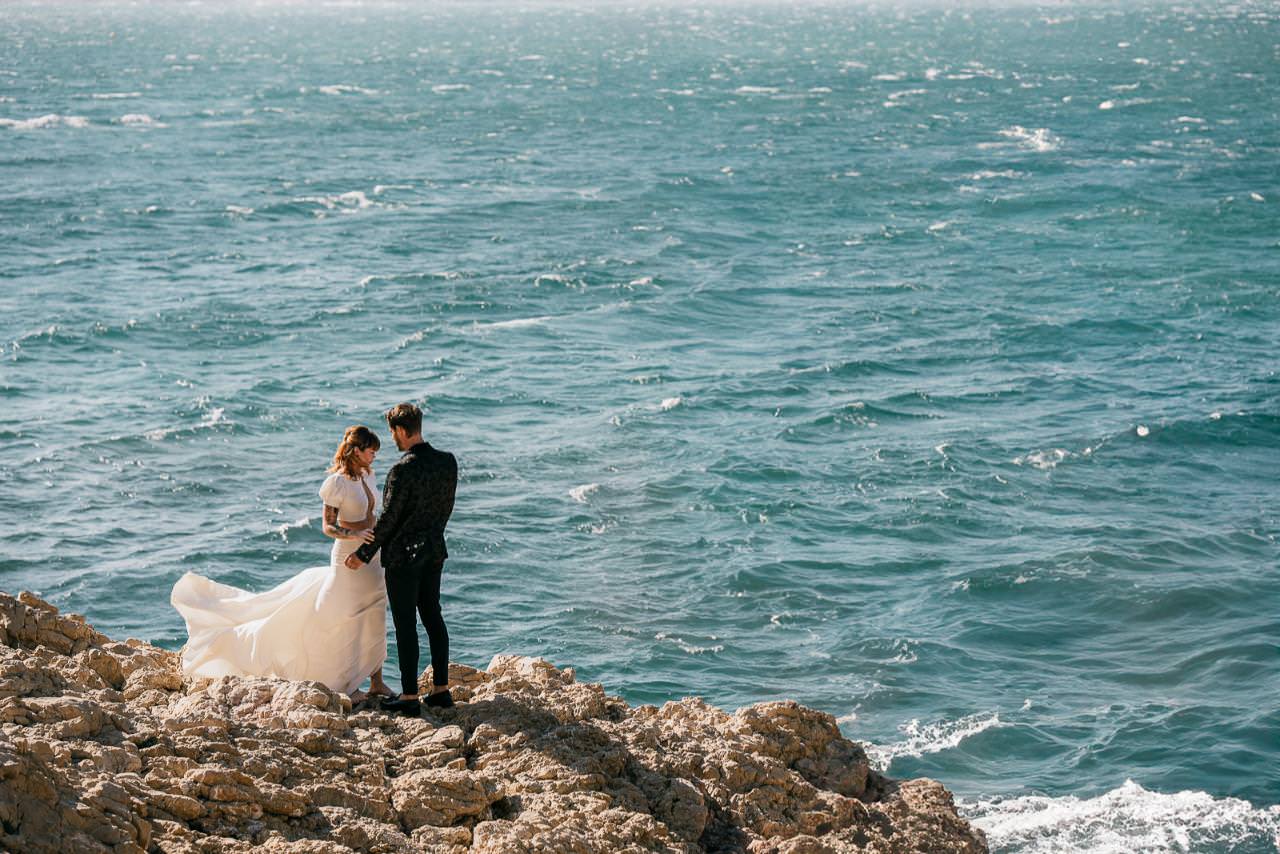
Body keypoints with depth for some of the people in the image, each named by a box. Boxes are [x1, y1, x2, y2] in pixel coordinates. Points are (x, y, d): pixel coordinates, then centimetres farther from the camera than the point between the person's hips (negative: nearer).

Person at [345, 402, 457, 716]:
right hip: (433, 551, 7)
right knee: (433, 616, 16)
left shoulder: (402, 470, -23)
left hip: (403, 555, -7)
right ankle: (441, 689, 20)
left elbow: (388, 519, -17)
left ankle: (410, 697, 5)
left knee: (405, 624, 0)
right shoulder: (447, 461, -2)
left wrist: (364, 554, -6)